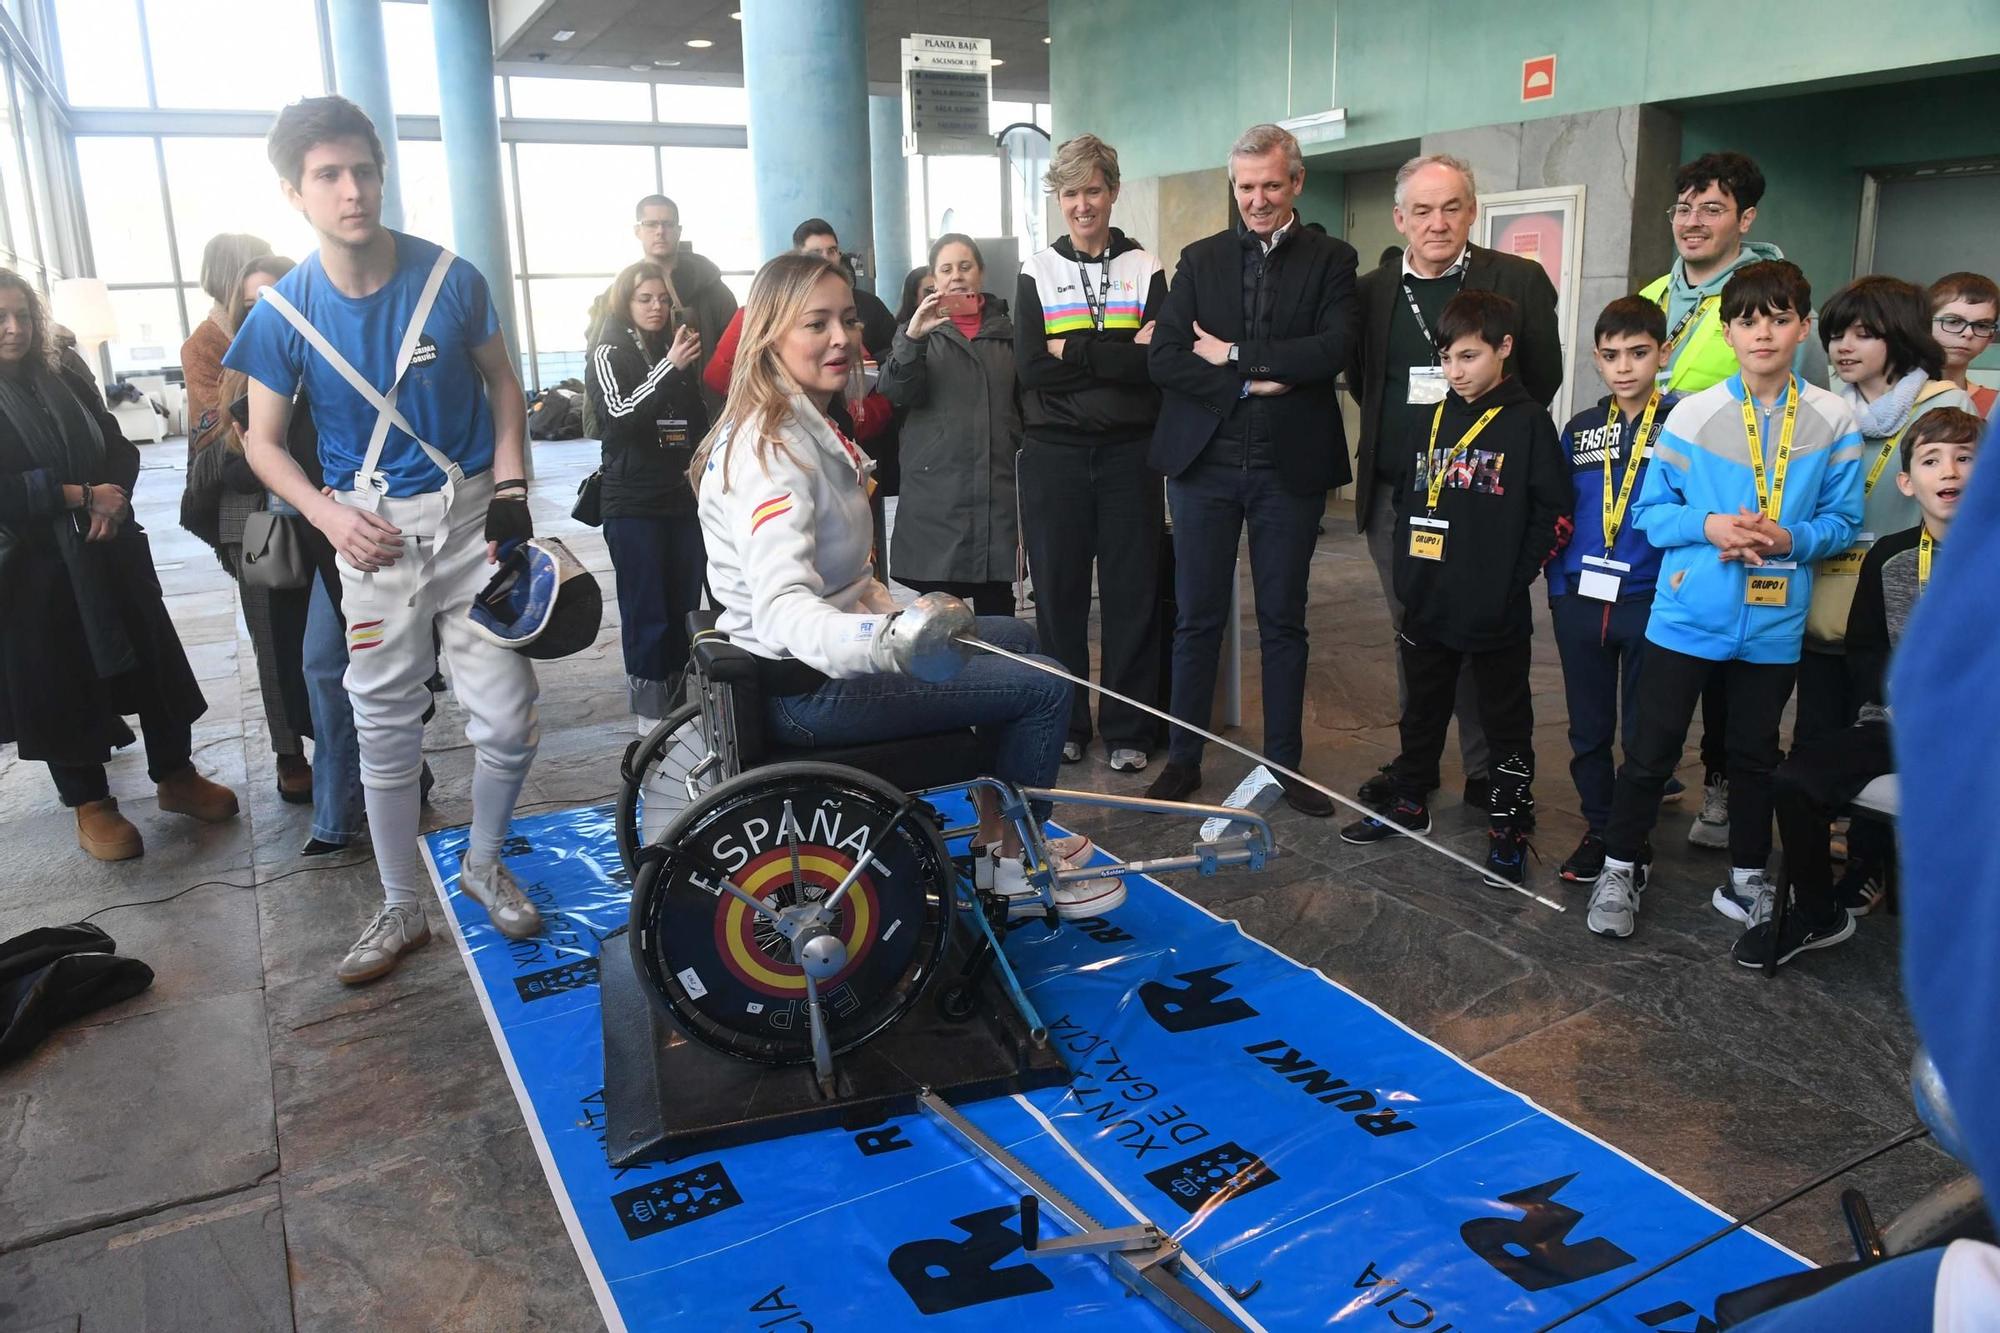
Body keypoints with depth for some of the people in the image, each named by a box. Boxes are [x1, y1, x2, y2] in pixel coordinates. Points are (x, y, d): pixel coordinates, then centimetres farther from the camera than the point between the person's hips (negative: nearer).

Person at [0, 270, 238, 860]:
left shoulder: (67, 375, 6)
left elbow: (120, 449, 9)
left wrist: (114, 496, -10)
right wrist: (81, 496, -18)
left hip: (111, 554, 4)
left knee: (153, 663, 8)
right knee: (61, 686, 7)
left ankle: (175, 776, 25)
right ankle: (90, 804, 21)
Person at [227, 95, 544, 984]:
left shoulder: (449, 278, -6)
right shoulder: (284, 311, -5)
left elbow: (502, 383, 7)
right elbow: (264, 442, 4)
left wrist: (509, 486, -6)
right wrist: (330, 515, -14)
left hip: (471, 517, 0)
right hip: (373, 531, 0)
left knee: (508, 723, -1)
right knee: (386, 734, 8)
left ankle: (483, 864, 27)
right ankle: (401, 908, 26)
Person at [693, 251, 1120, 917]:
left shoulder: (806, 426, 8)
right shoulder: (770, 449, -24)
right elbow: (783, 608, -39)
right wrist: (886, 642, -56)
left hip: (833, 649, 10)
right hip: (809, 687, -10)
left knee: (1016, 637, 21)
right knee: (1044, 687, -7)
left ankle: (995, 832, 27)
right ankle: (1015, 865, 13)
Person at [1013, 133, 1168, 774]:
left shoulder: (1146, 270, 8)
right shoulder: (1038, 271, 8)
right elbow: (1031, 367, -6)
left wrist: (1072, 351, -11)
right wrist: (1119, 355, -10)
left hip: (1129, 451, 0)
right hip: (1054, 453, 0)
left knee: (1133, 592, 2)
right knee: (1058, 591, 4)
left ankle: (1128, 730, 13)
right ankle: (1064, 724, 17)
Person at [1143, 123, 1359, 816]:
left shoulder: (1331, 260, 4)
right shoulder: (1200, 259, 8)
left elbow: (1333, 349, -12)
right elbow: (1162, 357, -3)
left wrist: (1233, 355, -12)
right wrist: (1251, 384, -13)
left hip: (1290, 465, -1)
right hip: (1204, 460, 1)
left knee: (1284, 622, 9)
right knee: (1197, 620, 6)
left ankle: (1286, 762, 20)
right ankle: (1184, 757, 18)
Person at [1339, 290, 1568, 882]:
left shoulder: (1528, 422, -8)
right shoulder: (1435, 419, 9)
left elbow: (1553, 511, -9)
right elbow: (1407, 495, 16)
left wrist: (1516, 576, -11)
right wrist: (1407, 570, 8)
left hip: (1496, 611, -6)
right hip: (1427, 603, 6)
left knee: (1507, 721, 8)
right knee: (1423, 709, 19)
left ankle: (1508, 828, 19)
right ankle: (1408, 803, 33)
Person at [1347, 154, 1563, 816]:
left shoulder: (1519, 281, -1)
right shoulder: (1371, 290, 7)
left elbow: (1542, 379, 5)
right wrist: (1395, 434, 7)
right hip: (1394, 494, 3)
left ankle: (1485, 772, 18)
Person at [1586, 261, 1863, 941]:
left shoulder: (1834, 420, -2)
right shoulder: (1692, 413, -6)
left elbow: (1842, 521, 1)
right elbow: (1650, 509, -1)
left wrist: (1792, 539, -18)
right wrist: (1707, 526, -19)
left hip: (1774, 625, 2)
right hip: (1688, 617, -1)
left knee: (1754, 752, 17)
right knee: (1651, 749, 5)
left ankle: (1747, 876, 33)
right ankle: (1621, 867, 22)